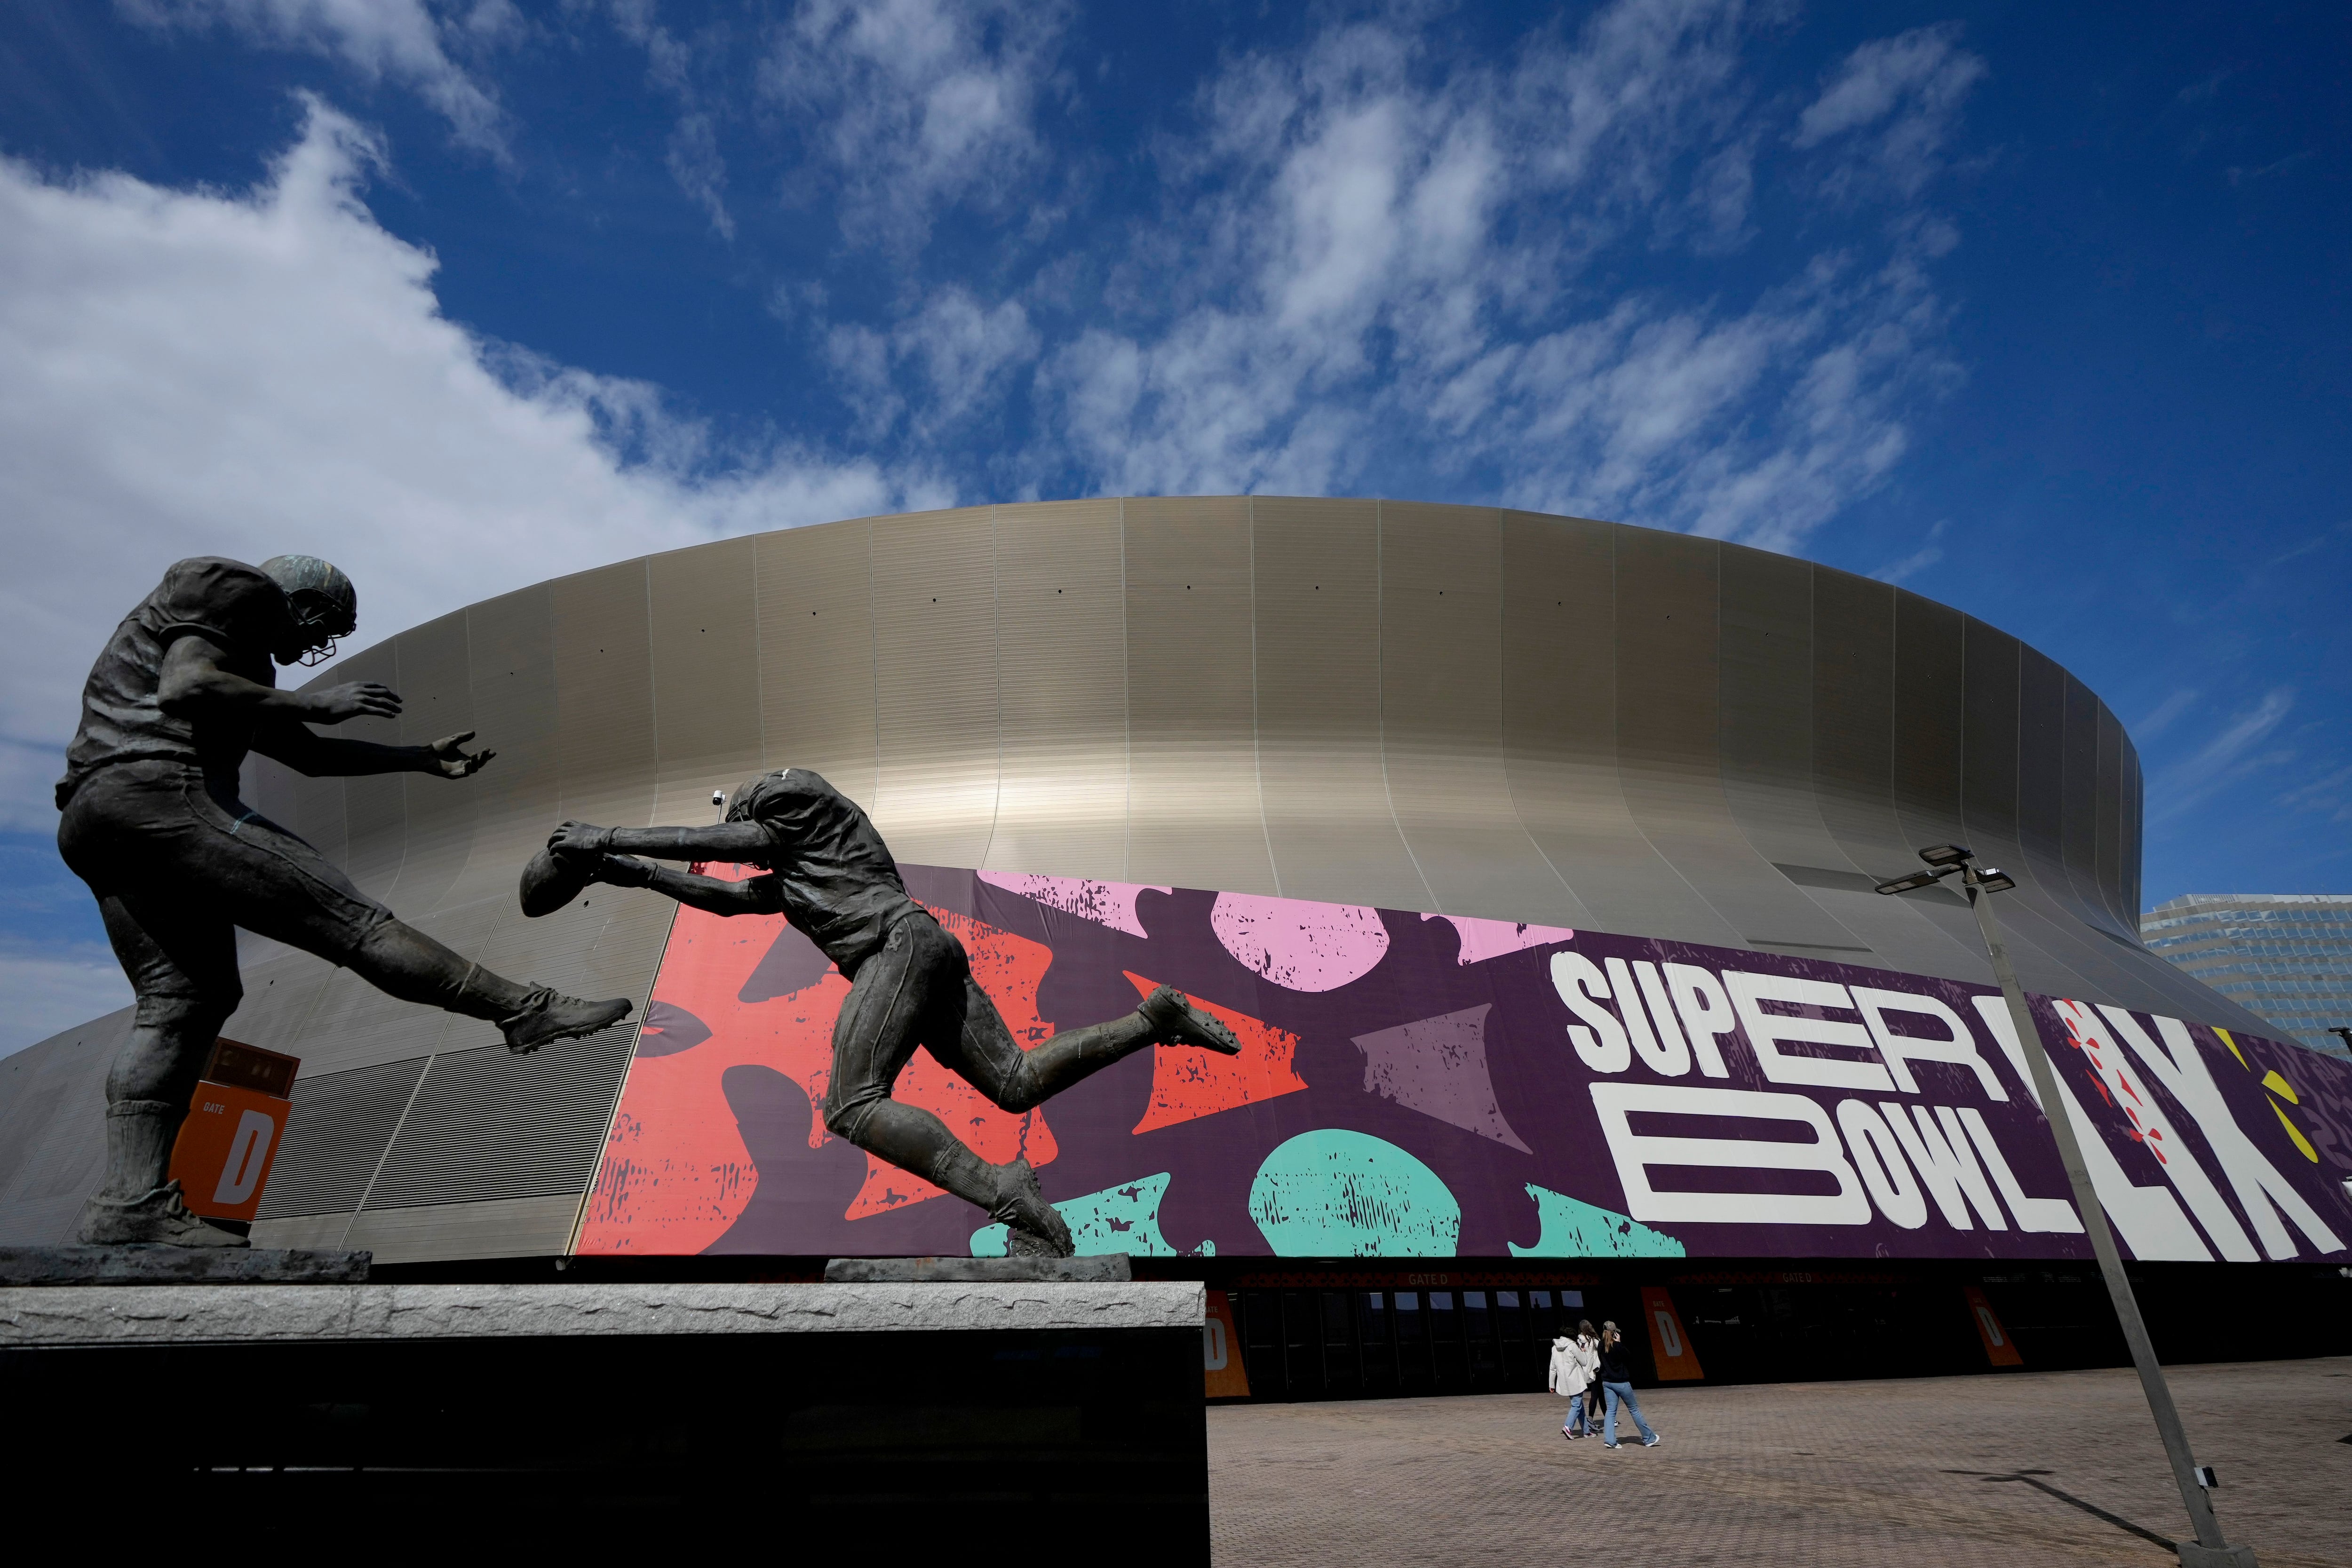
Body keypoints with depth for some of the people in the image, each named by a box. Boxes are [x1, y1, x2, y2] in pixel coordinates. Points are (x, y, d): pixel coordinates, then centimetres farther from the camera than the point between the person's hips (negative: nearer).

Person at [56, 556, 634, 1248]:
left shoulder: (239, 663, 33)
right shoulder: (236, 587, 4)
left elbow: (309, 754, 34)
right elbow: (183, 688, -15)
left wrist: (424, 758, 35)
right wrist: (317, 703, -8)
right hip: (161, 792, -10)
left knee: (182, 998, 6)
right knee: (343, 916, -12)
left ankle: (131, 1204, -1)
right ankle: (524, 1009, -12)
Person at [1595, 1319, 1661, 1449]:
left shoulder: (1601, 1346, -1)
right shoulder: (1618, 1346, -20)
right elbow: (1629, 1358, -7)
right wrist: (1620, 1343, -8)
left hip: (1607, 1382, 5)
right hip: (1621, 1383, -5)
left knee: (1611, 1410, 7)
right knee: (1634, 1409, 7)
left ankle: (1609, 1440, -6)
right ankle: (1649, 1438, 17)